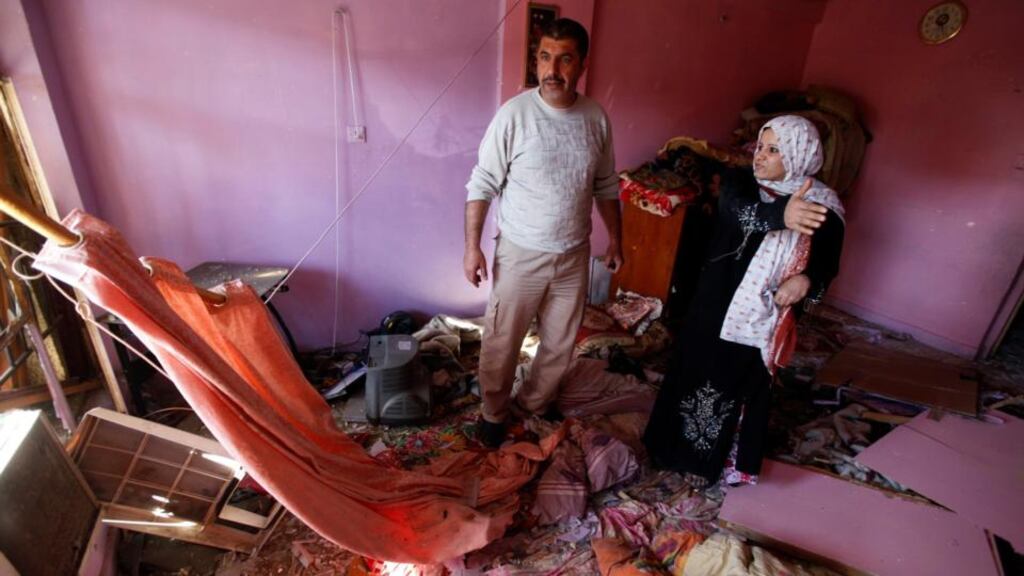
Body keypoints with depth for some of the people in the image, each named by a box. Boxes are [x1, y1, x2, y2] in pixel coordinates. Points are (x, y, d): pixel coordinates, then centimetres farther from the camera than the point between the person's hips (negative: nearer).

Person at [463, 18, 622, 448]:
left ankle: (536, 403, 42)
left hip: (573, 255, 4)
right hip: (520, 254, -3)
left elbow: (606, 186, 10)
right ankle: (493, 411, 35)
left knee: (561, 342, 17)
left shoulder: (596, 118, -2)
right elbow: (482, 184, -10)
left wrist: (614, 238, 11)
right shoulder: (513, 114, -14)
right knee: (502, 342, 9)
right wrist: (472, 246, -12)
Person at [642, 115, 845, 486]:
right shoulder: (740, 182, -7)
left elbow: (827, 264, 3)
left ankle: (717, 461, 36)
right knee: (696, 374, 13)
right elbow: (739, 211, -30)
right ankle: (677, 447, 37)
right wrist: (780, 214, -51)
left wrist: (807, 280, -20)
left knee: (744, 389, 14)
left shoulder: (824, 207, -5)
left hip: (766, 318, 0)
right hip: (716, 305, 0)